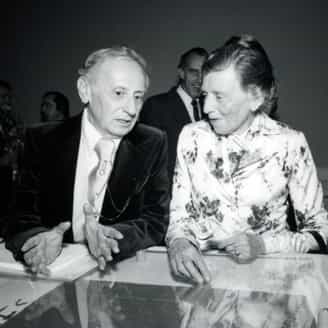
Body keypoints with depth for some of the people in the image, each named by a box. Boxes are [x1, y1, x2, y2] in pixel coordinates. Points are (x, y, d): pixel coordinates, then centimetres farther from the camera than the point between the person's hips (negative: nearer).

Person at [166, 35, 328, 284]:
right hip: (201, 270, 3)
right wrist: (178, 242, -20)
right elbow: (179, 214, 2)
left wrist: (263, 245, -17)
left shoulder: (289, 144, -8)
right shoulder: (192, 137, 0)